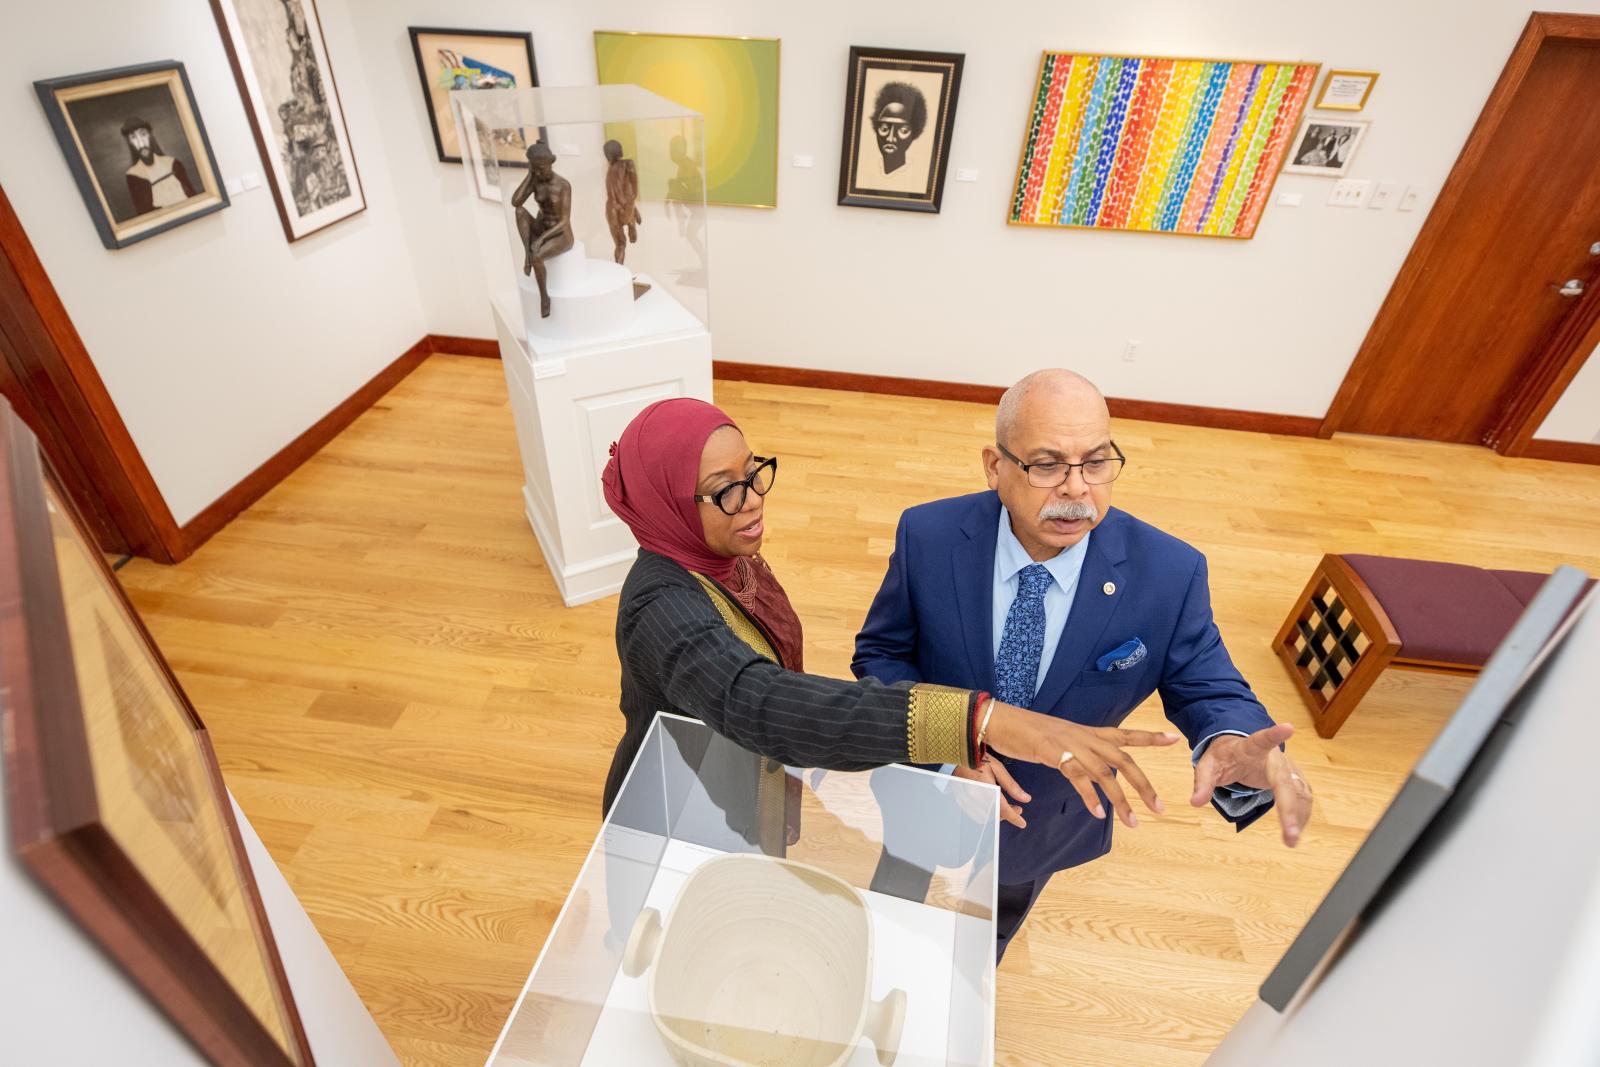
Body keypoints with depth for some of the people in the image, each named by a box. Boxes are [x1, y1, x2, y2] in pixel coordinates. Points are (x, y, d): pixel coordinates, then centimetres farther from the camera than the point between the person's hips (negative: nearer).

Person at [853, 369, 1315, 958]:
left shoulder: (1168, 572, -26)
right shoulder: (928, 535, -26)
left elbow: (1208, 691, -16)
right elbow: (880, 653, -15)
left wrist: (1236, 748, -41)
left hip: (1048, 819, 1)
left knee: (993, 934, 35)